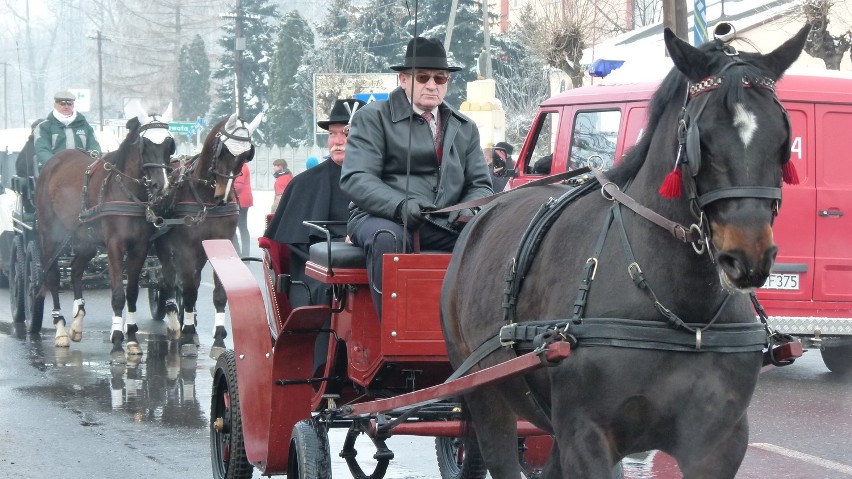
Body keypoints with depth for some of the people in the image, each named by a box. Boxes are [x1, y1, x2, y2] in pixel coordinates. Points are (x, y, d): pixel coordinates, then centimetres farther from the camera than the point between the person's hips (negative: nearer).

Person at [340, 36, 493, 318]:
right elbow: (355, 178, -8)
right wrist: (399, 206, -27)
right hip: (382, 218, -4)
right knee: (387, 238, -38)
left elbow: (479, 184, 17)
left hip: (444, 225, 4)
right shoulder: (373, 118, 5)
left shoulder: (465, 128, 21)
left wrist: (468, 211, -10)